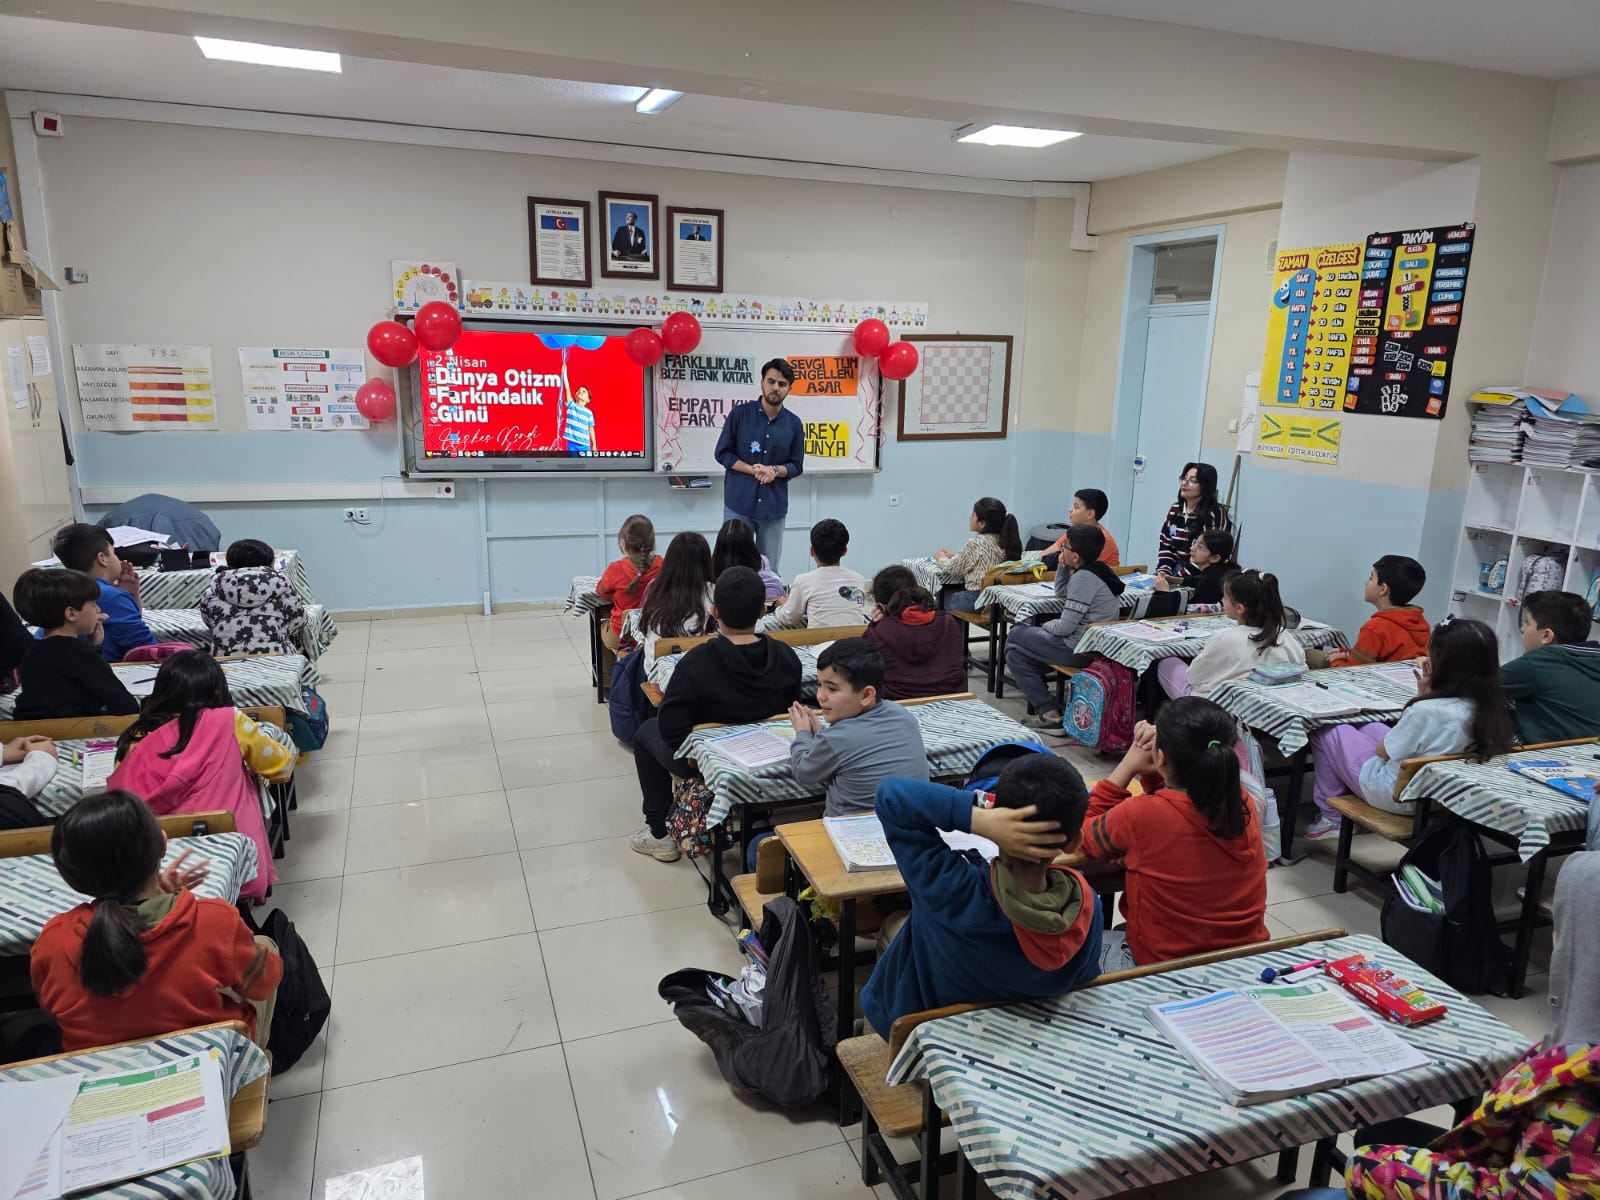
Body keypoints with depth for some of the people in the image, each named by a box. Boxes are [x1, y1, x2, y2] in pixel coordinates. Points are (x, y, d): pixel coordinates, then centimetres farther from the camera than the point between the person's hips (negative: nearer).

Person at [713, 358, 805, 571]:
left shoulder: (794, 424, 3)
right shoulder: (740, 413, -2)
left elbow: (796, 465, 8)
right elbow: (722, 453, 0)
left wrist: (775, 470, -13)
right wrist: (752, 470, -14)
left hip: (774, 506, 2)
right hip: (738, 503, -2)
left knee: (769, 571, 6)